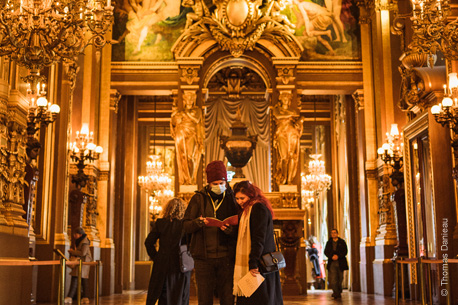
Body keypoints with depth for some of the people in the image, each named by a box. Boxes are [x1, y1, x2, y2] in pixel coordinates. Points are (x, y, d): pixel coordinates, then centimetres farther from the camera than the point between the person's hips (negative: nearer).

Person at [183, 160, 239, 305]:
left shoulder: (232, 199, 8)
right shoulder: (199, 198, 7)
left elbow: (239, 229, 6)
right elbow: (186, 226, 3)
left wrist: (230, 229, -16)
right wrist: (198, 222, -18)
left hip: (226, 257, 0)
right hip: (203, 257, 0)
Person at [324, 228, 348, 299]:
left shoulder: (342, 242, 7)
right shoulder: (329, 242, 13)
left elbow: (345, 251, -1)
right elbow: (326, 252, 5)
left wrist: (338, 256, -15)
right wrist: (332, 256, -13)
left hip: (340, 263, 0)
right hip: (332, 263, 0)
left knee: (340, 279, 5)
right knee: (332, 279, -13)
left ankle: (338, 292, 23)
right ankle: (336, 293, -12)